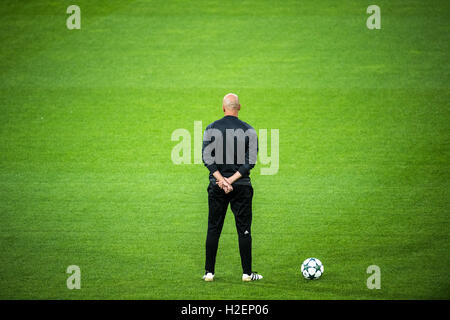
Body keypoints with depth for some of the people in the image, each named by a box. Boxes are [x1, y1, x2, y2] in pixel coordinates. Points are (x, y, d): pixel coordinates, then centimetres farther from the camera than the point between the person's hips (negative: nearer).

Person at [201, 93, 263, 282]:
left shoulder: (211, 129, 1)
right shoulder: (248, 131, -2)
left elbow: (207, 158, -8)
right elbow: (251, 161, -9)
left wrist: (221, 180, -13)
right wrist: (232, 179, -12)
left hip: (217, 187, 1)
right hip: (242, 186, -1)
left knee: (213, 229, 7)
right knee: (244, 230, 4)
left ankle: (209, 272, 8)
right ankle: (247, 273, 4)